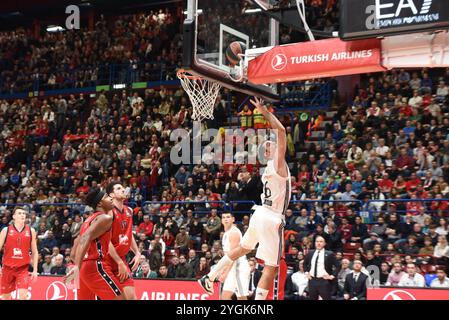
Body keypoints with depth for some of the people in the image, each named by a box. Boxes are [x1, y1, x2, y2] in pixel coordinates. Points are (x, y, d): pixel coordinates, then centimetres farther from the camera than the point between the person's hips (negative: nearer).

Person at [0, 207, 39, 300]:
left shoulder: (31, 231, 3)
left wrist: (35, 270, 3)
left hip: (23, 268, 0)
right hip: (8, 267, 0)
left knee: (23, 295, -16)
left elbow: (35, 252, 8)